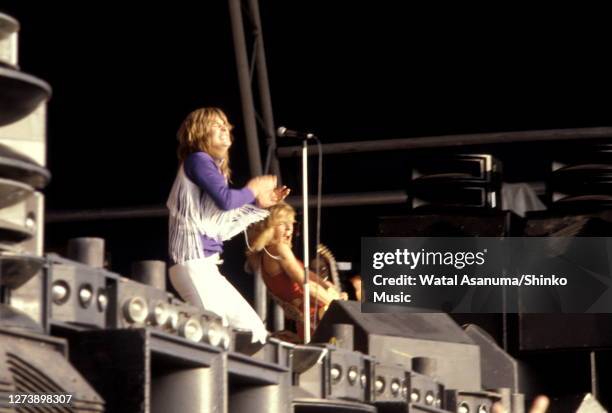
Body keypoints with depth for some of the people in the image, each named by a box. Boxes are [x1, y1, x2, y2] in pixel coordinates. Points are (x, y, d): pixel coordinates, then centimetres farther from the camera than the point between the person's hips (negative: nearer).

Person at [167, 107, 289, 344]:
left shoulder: (213, 167, 23)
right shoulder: (198, 160, -4)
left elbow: (223, 226, 20)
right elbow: (225, 200, -21)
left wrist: (259, 203, 19)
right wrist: (253, 189, -2)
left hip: (206, 265, 10)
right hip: (193, 262, -10)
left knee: (254, 330, 8)